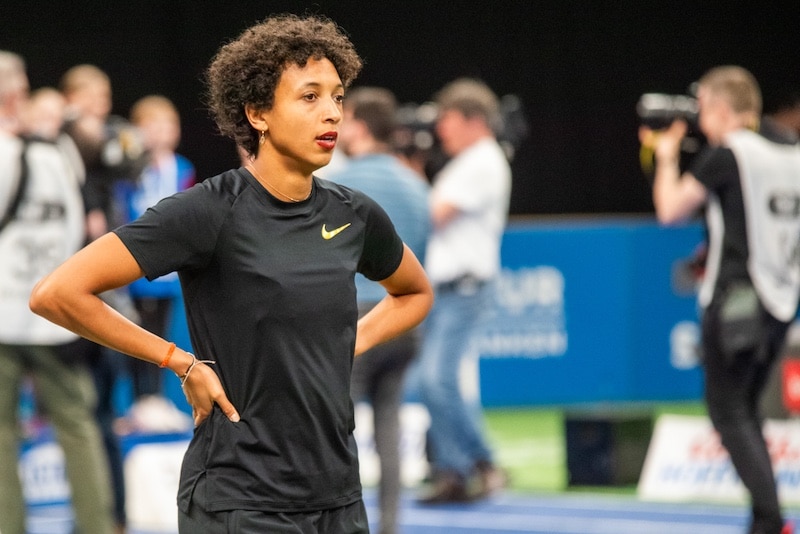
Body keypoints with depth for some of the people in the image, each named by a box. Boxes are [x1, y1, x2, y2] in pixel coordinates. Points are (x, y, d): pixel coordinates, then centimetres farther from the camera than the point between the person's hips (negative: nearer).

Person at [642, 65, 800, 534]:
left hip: (736, 299, -7)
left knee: (729, 412, -2)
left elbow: (671, 210, -3)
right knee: (746, 410, 17)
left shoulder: (725, 154, -10)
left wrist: (667, 157, 10)